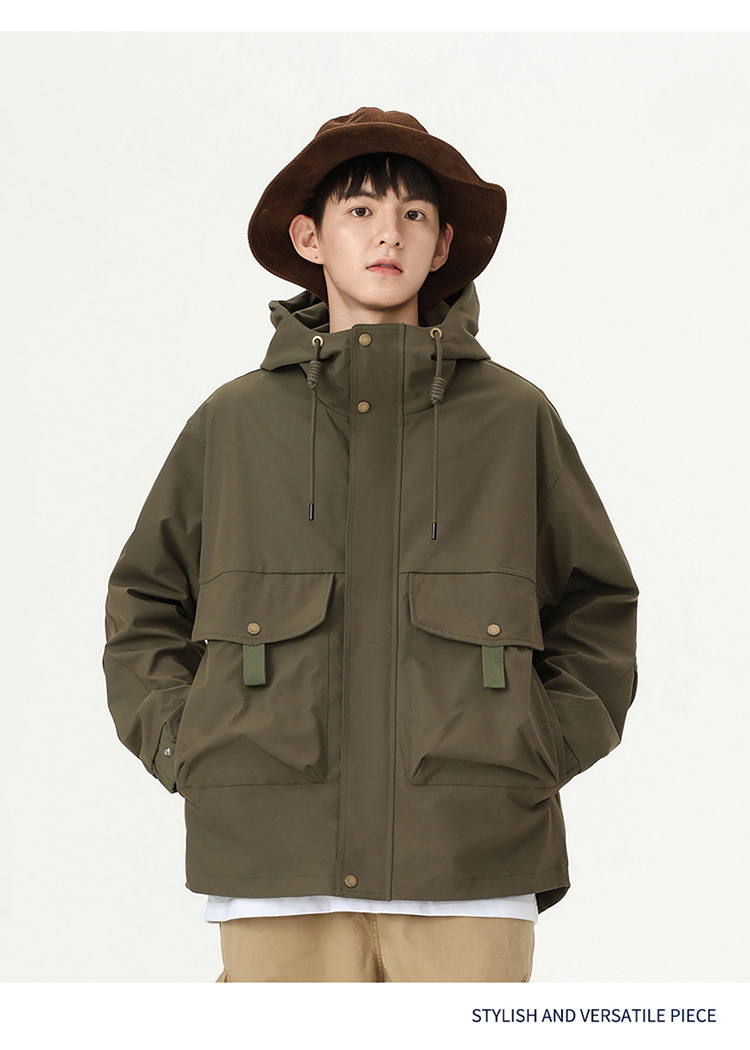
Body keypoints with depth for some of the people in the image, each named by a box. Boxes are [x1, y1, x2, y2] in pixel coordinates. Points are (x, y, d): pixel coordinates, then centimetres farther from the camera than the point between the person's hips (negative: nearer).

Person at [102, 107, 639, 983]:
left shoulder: (515, 417, 8)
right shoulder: (235, 421, 8)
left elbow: (598, 608, 17)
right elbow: (143, 605, 18)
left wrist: (537, 758, 5)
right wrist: (183, 753, 5)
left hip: (472, 869, 0)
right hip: (279, 863, 0)